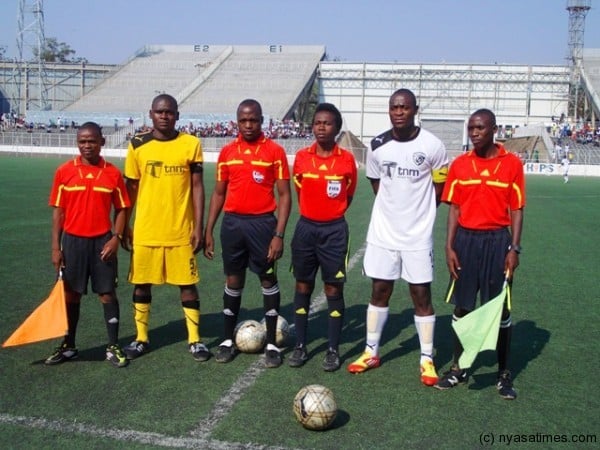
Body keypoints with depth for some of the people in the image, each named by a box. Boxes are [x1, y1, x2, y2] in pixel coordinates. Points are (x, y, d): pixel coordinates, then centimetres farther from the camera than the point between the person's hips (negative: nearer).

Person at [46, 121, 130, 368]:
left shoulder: (113, 173, -2)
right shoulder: (64, 171, -1)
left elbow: (121, 209, 3)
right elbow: (58, 210, 1)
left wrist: (116, 238, -10)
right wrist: (56, 247, -3)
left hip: (102, 241, -1)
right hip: (73, 240, 1)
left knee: (108, 293, 3)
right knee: (71, 294, 11)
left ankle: (113, 347, 13)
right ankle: (69, 346, 24)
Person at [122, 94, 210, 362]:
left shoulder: (191, 144, -2)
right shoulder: (137, 145, 1)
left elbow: (197, 187, -1)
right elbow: (131, 188, 8)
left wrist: (198, 227, -5)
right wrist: (124, 226, 7)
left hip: (181, 230, -1)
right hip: (145, 230, 2)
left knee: (187, 283, 5)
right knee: (141, 283, 10)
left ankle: (195, 340, 17)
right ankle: (141, 338, 25)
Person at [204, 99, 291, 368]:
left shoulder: (275, 151, -4)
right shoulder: (227, 152, 7)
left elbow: (284, 195, -5)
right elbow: (218, 193, 12)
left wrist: (279, 234, -12)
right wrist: (208, 231, 8)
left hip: (262, 223, -3)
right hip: (232, 222, 3)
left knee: (268, 280, 6)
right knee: (233, 280, 12)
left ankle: (271, 343, 16)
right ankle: (228, 340, 23)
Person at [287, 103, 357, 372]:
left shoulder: (347, 160, -5)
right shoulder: (301, 157, -1)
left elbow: (348, 195, 7)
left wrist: (330, 215, 8)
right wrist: (313, 216, 10)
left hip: (334, 231, -2)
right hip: (306, 228, 2)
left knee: (334, 289, 4)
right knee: (303, 287, 9)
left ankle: (333, 350, 15)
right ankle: (300, 346, 21)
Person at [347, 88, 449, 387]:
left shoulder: (432, 146, -9)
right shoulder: (377, 146, -1)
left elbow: (441, 188, 2)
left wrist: (419, 212, 4)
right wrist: (395, 206, 8)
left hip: (418, 235, -3)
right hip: (383, 232, 3)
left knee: (421, 295, 3)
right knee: (379, 291, 11)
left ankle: (427, 359, 16)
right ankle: (371, 352, 25)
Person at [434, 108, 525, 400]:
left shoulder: (512, 163, -2)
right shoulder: (460, 165, 3)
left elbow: (516, 210, -1)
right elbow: (454, 208, 4)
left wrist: (514, 248, -7)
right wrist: (449, 247, -2)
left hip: (497, 240, -2)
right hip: (465, 239, 2)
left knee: (501, 309, 5)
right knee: (462, 306, 9)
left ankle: (504, 374, 19)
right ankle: (458, 369, 22)